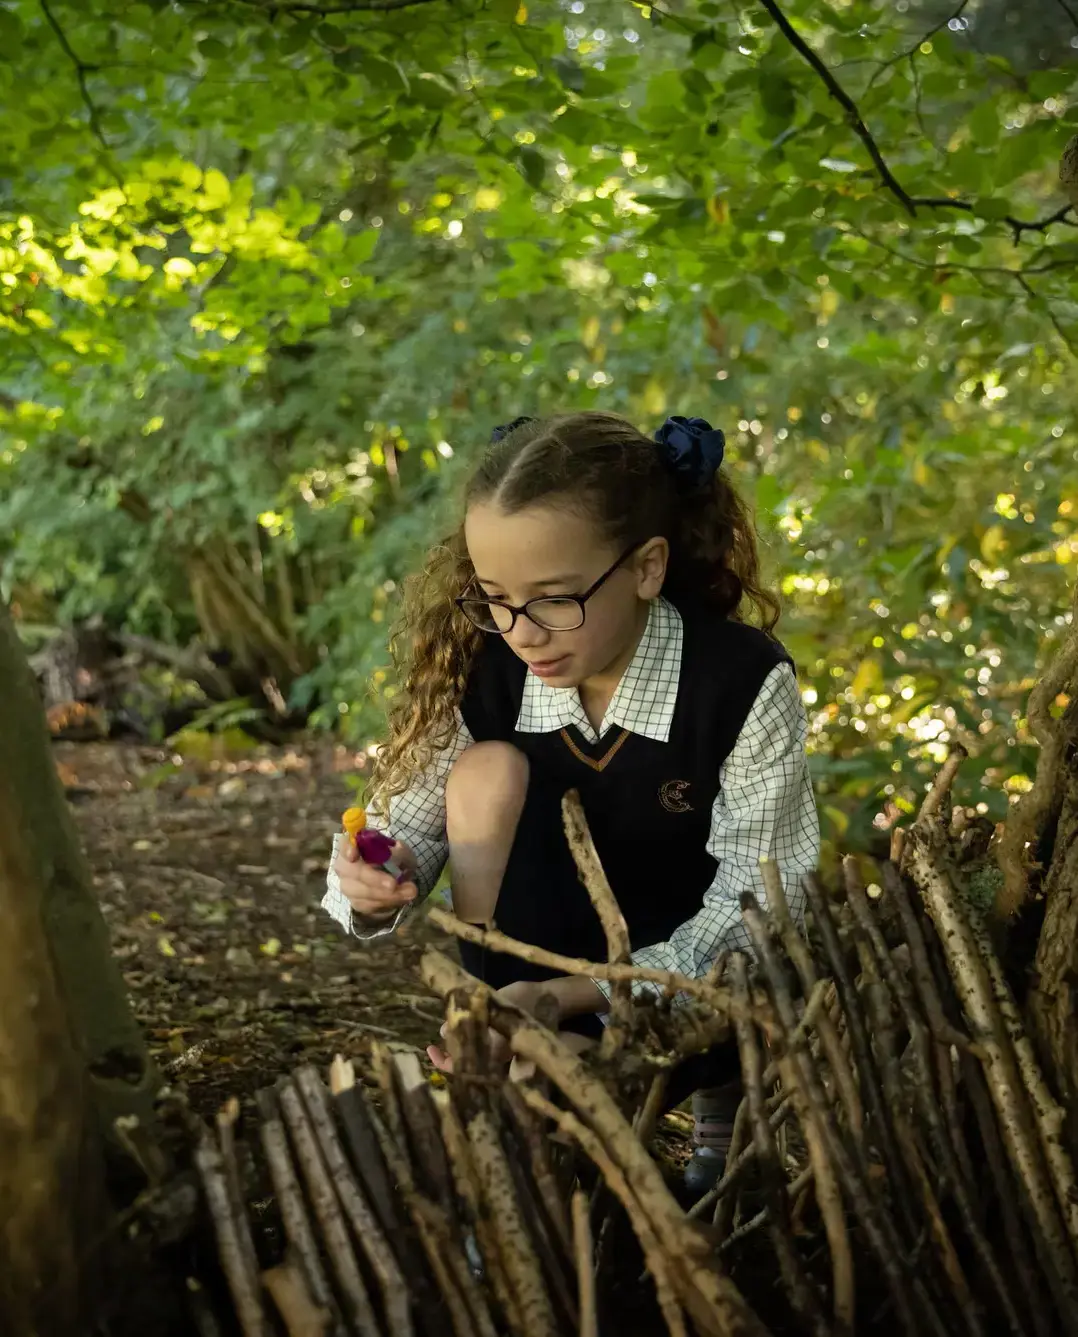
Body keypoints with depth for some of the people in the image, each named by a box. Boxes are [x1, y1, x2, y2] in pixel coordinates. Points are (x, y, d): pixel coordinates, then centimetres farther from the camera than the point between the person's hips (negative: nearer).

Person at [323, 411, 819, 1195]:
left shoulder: (744, 683, -23)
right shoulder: (484, 672, -14)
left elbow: (755, 912, -23)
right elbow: (406, 828, -9)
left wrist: (566, 993, -36)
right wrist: (378, 887, -35)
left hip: (710, 994, -2)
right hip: (545, 983, 2)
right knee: (487, 770, -22)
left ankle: (724, 1097, 4)